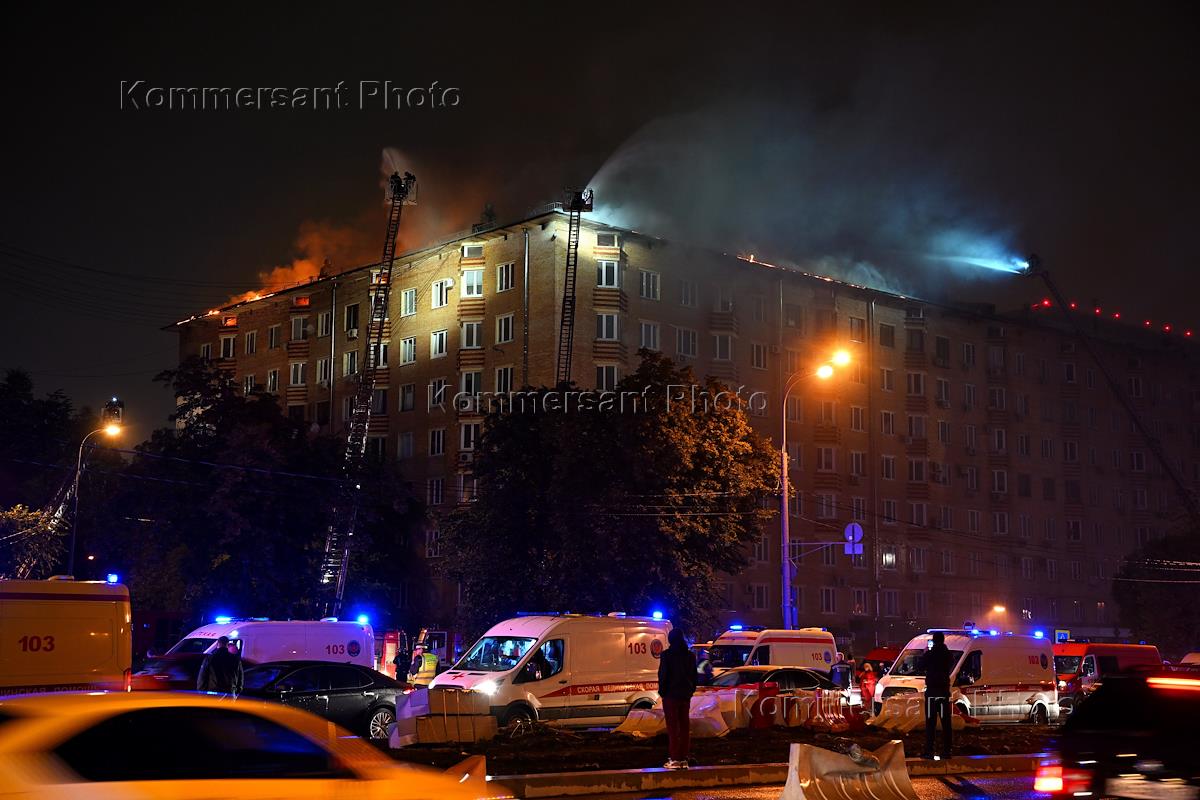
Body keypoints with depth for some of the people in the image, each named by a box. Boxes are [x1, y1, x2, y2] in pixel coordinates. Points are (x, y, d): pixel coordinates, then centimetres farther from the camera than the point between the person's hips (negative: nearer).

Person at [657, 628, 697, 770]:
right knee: (684, 727, 10)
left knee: (673, 727, -3)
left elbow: (663, 675, -12)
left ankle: (674, 759, -6)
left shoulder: (666, 655, -11)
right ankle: (683, 758, 11)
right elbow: (694, 675, 11)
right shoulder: (690, 655, 7)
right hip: (685, 695, 5)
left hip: (671, 695, -5)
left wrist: (662, 691, -2)